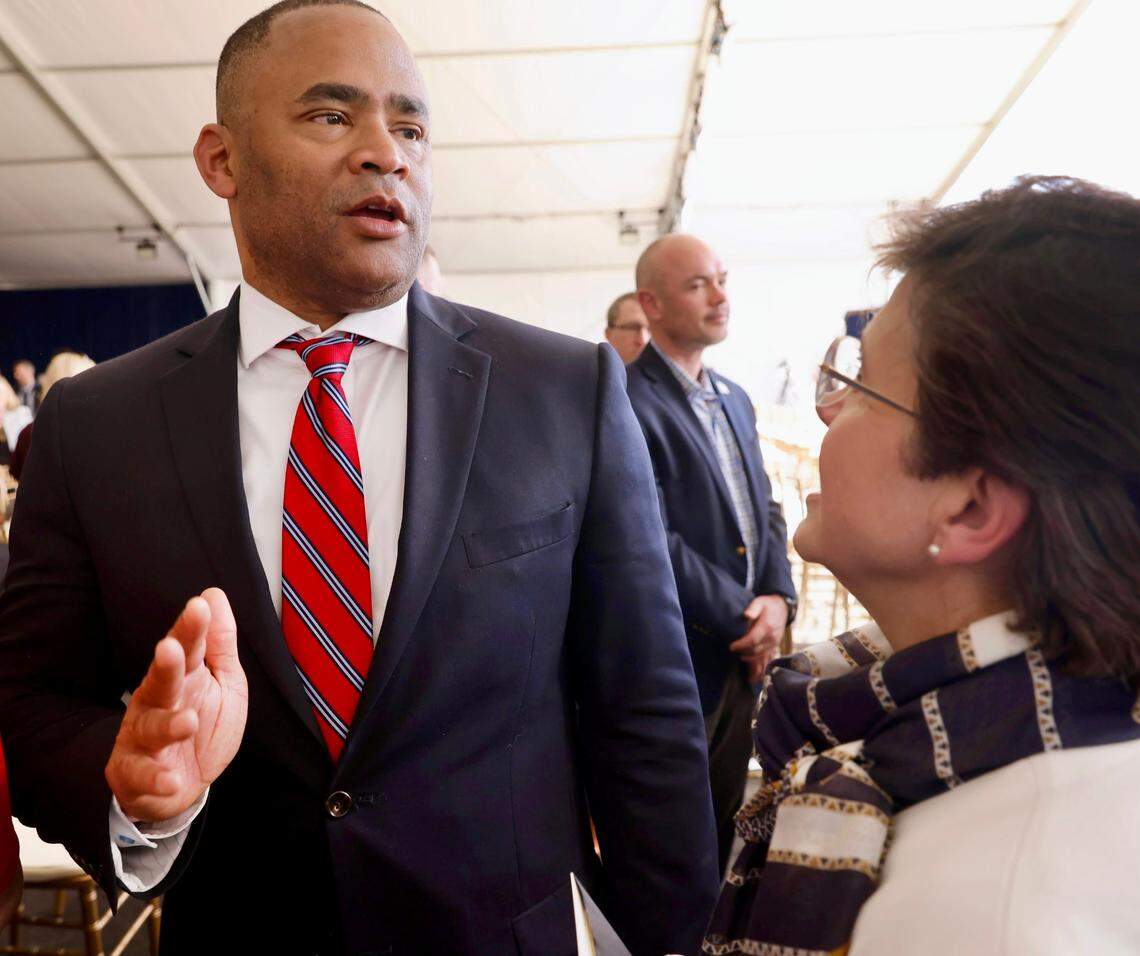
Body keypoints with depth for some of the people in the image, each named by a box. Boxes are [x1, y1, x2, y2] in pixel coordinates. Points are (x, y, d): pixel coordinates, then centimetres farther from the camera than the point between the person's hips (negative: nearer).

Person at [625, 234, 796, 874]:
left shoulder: (735, 400, 13)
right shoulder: (629, 401, -16)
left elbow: (765, 510, 13)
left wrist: (779, 598, -4)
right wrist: (744, 616, -13)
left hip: (744, 657, 8)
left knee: (722, 826, 19)